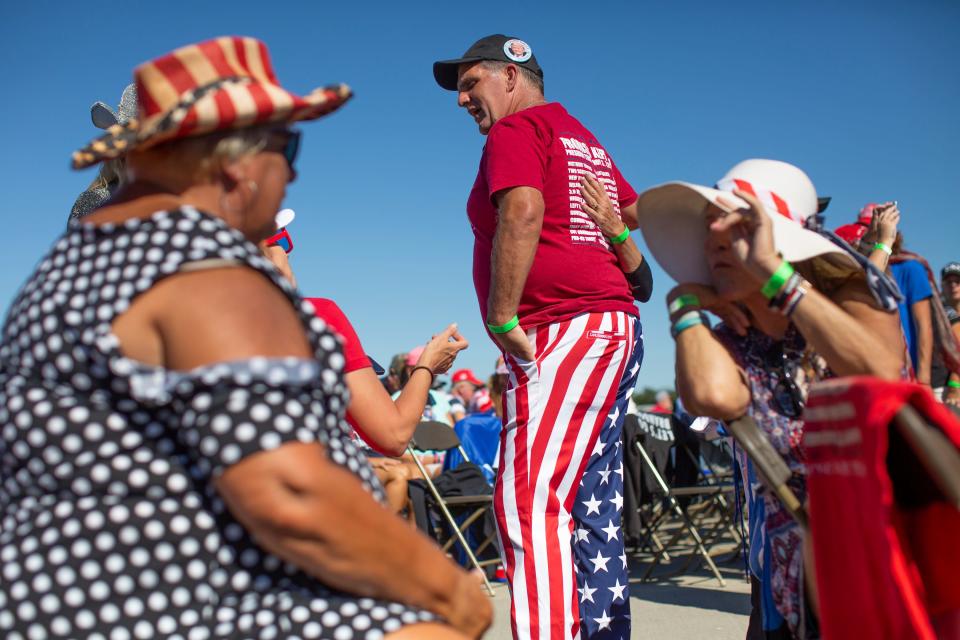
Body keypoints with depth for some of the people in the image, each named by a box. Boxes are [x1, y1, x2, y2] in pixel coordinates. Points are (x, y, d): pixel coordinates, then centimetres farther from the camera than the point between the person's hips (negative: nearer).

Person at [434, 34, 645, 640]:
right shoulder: (586, 140, 26)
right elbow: (639, 212, 36)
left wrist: (502, 321, -19)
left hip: (564, 330, -10)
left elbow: (521, 215, -19)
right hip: (616, 324, 10)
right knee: (591, 500, 11)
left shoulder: (516, 129, -2)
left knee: (531, 501, -15)